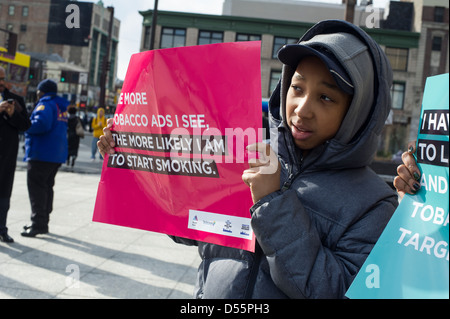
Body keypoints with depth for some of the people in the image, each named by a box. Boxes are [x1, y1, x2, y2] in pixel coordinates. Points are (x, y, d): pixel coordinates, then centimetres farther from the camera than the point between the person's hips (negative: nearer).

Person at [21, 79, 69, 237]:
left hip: (42, 153, -9)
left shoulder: (45, 104, -11)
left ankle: (38, 224, -7)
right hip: (57, 154, 9)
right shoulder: (62, 107, 17)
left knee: (36, 188, -6)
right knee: (47, 187, 16)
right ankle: (43, 222, 23)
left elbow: (41, 124, -27)